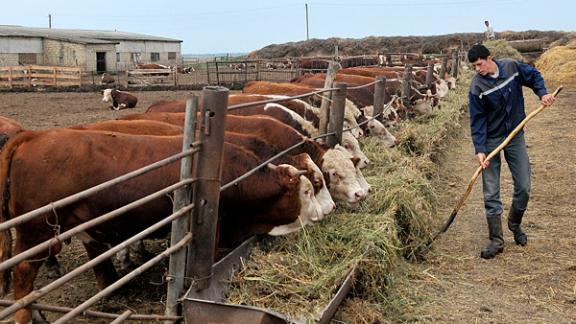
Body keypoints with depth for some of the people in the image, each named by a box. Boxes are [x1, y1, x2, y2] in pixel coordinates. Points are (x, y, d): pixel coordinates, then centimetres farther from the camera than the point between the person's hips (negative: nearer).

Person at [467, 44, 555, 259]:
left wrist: (542, 93, -5)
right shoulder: (477, 88, -16)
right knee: (491, 193, -3)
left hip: (515, 137, 3)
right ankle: (496, 241, 6)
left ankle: (515, 225, 30)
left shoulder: (512, 67, -8)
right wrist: (479, 150, -22)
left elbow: (534, 76, 13)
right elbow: (477, 121, -14)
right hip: (491, 141, -2)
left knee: (524, 187, 3)